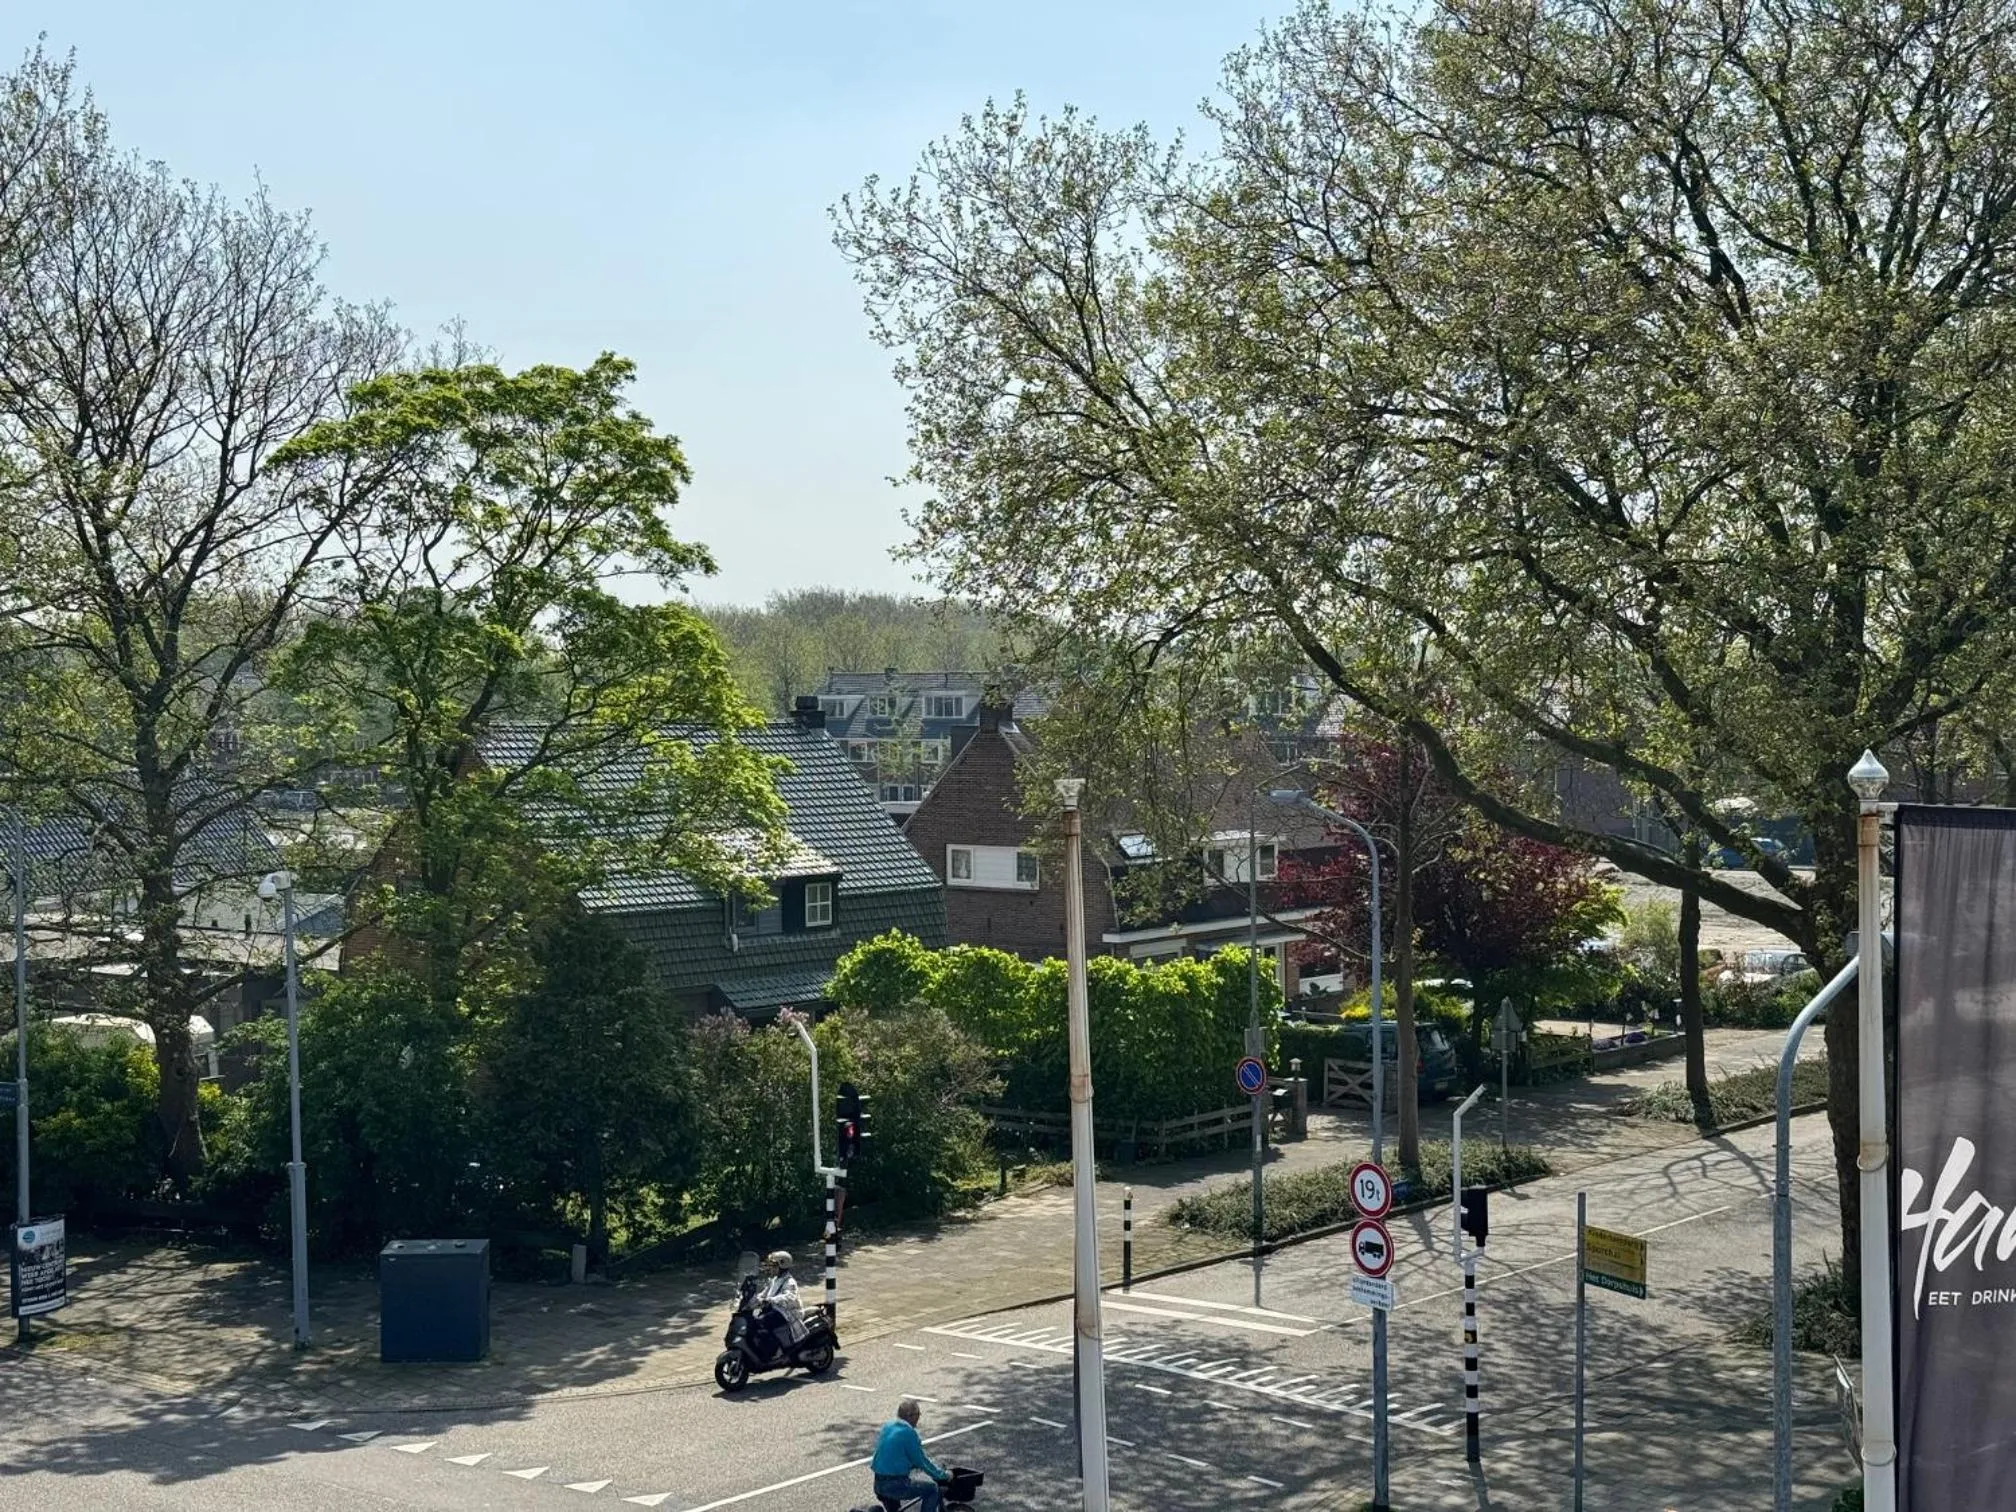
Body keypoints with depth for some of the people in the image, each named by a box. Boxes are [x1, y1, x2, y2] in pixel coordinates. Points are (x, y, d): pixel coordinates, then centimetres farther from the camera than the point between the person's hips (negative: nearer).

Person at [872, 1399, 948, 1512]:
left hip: (878, 1485, 8)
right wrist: (943, 1475, 7)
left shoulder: (886, 1427, 11)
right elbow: (921, 1461, -6)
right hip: (895, 1486, -8)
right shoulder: (908, 1432, -12)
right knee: (932, 1488, 4)